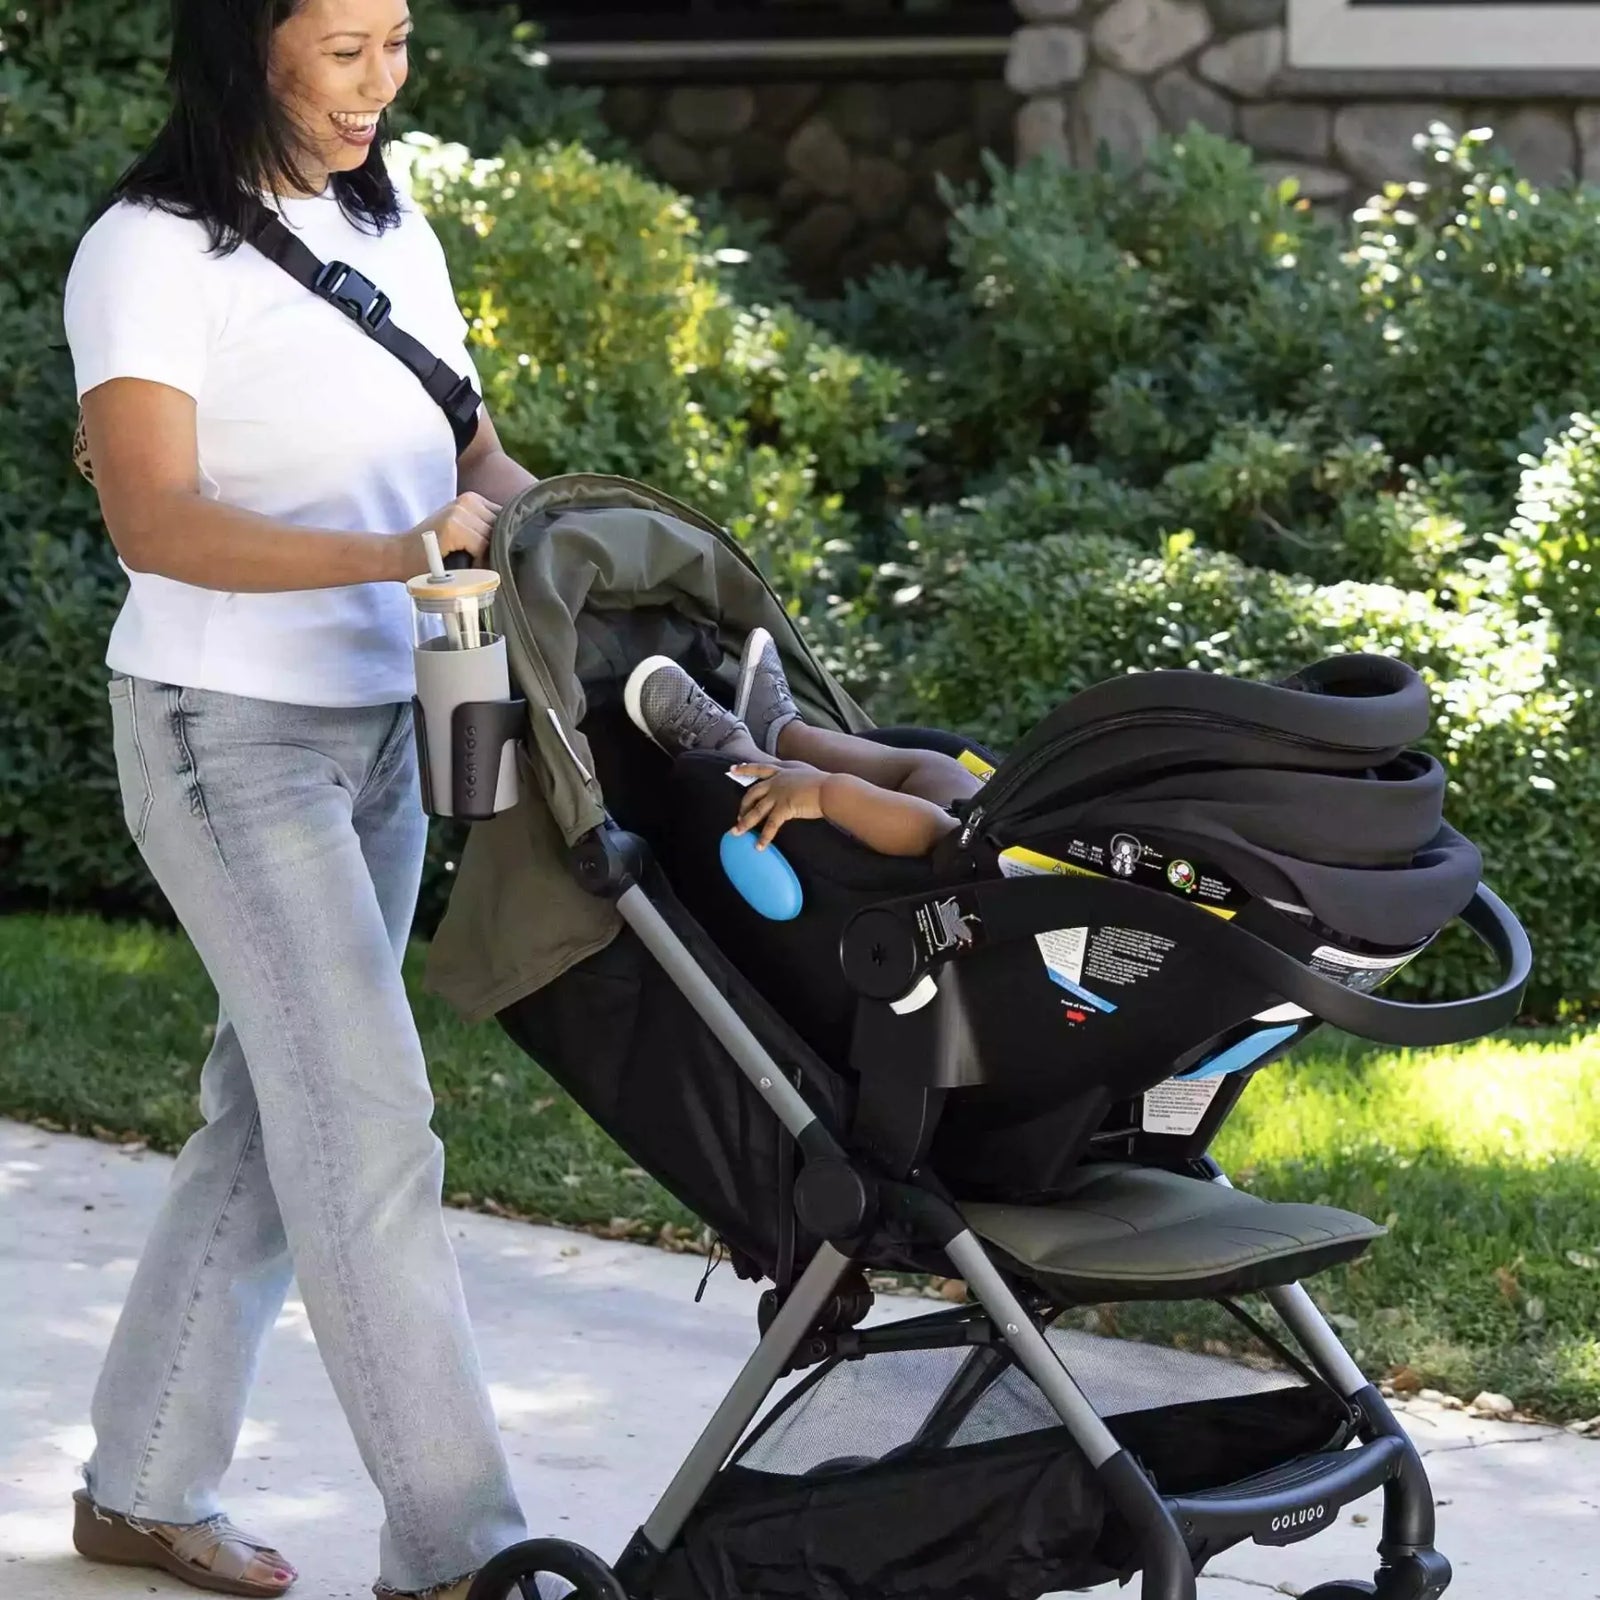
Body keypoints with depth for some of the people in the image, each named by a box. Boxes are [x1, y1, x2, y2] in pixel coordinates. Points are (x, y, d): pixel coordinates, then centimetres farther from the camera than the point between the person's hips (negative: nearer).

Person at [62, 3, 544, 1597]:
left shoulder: (392, 235, 10)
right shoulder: (151, 252, -13)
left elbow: (476, 461, 13)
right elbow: (151, 518, -23)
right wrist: (395, 553, -35)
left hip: (380, 729, 7)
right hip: (227, 732, -7)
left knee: (273, 1112, 10)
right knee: (368, 1124, -11)